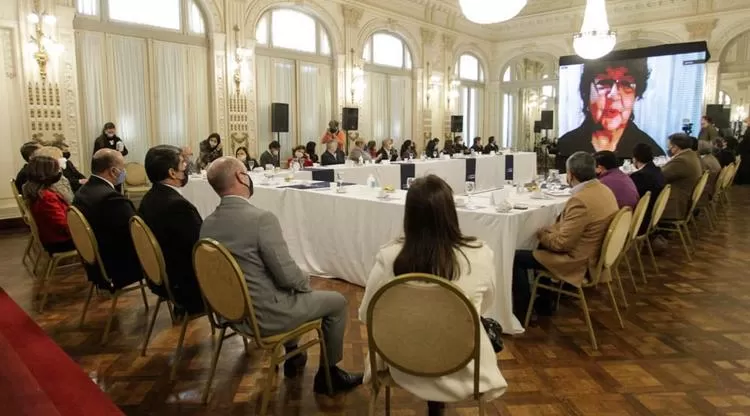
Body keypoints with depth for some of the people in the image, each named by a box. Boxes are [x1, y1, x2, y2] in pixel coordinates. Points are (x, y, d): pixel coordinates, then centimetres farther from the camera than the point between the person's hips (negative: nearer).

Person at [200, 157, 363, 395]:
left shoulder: (208, 224, -2)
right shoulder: (262, 219, -26)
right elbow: (287, 275, -24)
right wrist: (305, 282, -1)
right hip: (265, 315, -8)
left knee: (291, 290, 34)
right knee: (337, 302, 11)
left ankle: (293, 357, 44)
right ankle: (328, 374, 24)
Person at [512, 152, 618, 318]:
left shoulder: (580, 200, -29)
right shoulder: (603, 190, 2)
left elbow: (562, 243, -24)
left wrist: (541, 235, -6)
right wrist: (552, 229, 6)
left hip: (578, 261, -10)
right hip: (594, 253, 10)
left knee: (517, 258, -3)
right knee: (544, 245, 30)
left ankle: (522, 312, 11)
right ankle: (546, 302, 35)